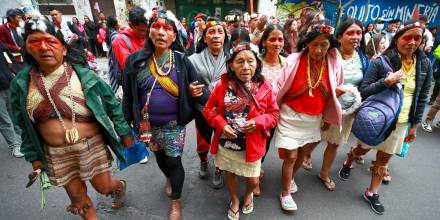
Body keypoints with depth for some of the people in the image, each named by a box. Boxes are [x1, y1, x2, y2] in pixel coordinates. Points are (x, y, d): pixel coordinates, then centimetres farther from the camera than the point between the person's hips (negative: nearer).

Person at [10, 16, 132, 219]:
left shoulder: (82, 74, -12)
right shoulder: (21, 83, -3)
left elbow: (111, 104, -6)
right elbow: (25, 125, 7)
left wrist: (124, 133, -3)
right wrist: (33, 155, 9)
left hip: (91, 144, -3)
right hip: (56, 153, 3)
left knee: (103, 186, 11)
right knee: (77, 195, 17)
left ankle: (120, 186, 47)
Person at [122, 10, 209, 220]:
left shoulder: (181, 61, -10)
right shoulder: (135, 60, -6)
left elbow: (197, 87, -4)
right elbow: (128, 95, 0)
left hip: (174, 124, -2)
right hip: (148, 124, 3)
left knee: (173, 161, 7)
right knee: (159, 156, 24)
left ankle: (175, 202, 33)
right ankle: (169, 178, 57)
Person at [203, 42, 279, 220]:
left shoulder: (265, 87, -11)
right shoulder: (222, 85, -11)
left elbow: (274, 114, -2)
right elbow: (208, 109, -2)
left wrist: (258, 121, -20)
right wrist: (221, 124, -18)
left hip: (251, 144, 0)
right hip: (226, 143, 1)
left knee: (253, 180, 14)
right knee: (230, 173, 22)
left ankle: (248, 194, 54)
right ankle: (235, 200, 54)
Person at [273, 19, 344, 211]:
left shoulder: (334, 64, -7)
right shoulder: (294, 60, -16)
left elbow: (333, 95, 4)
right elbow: (281, 92, -13)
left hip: (314, 118, 4)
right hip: (291, 117, -4)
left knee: (302, 153, 20)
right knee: (290, 156, 3)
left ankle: (290, 178, 48)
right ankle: (285, 193, 26)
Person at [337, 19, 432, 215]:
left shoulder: (425, 64, -3)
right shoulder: (380, 62, -15)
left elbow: (422, 97, 4)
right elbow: (363, 92, -17)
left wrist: (414, 125, 5)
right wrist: (386, 81, -31)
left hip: (401, 122, 3)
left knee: (384, 158, 14)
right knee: (364, 149, 17)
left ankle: (372, 193, 32)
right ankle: (348, 162, 51)